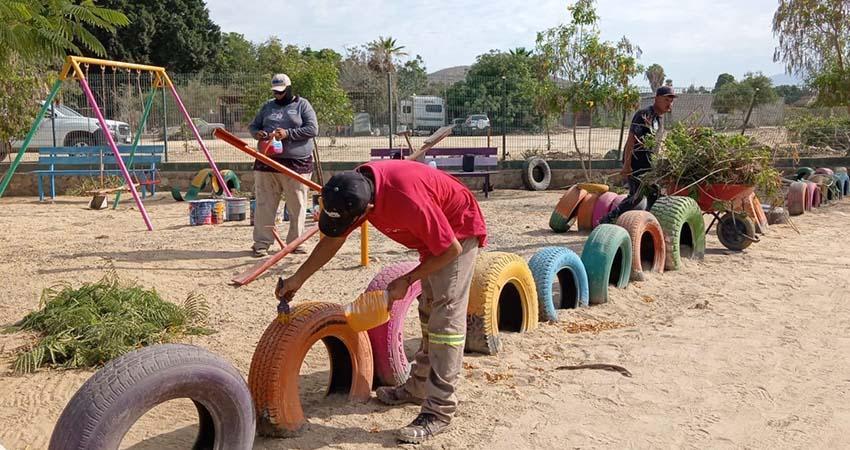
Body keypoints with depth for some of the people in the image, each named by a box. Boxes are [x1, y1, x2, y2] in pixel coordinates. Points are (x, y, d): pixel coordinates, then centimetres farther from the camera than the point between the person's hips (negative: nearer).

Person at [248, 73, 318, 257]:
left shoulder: (302, 105, 4)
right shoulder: (268, 106, 16)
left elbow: (313, 129, -6)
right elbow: (253, 125, 22)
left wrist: (288, 134, -16)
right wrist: (258, 133, -3)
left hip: (297, 163, -3)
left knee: (297, 206, 1)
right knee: (264, 205, 2)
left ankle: (295, 242, 12)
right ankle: (261, 243, 7)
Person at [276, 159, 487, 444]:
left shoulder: (408, 200, -41)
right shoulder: (354, 190, -17)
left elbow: (451, 249, -28)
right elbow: (333, 239, 1)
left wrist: (408, 280, -18)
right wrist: (298, 278, 3)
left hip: (459, 233, -9)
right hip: (434, 233, 9)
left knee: (446, 318, -12)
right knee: (429, 312, 17)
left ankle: (439, 411, -9)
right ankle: (418, 387, 31)